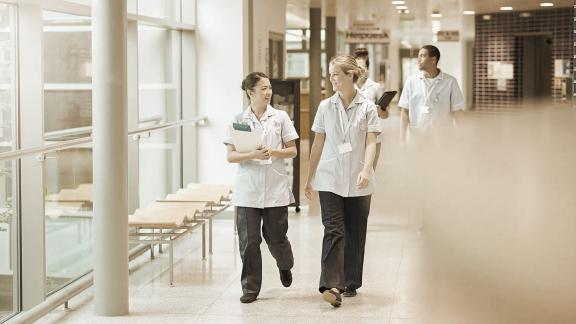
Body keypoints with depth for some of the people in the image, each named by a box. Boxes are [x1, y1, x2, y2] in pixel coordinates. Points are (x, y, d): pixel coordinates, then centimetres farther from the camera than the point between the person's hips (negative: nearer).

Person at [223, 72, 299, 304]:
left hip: (275, 189, 0)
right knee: (249, 240, -1)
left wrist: (273, 152, -15)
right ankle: (250, 287, 10)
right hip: (248, 189, 0)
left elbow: (292, 151, 4)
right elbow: (230, 156, -1)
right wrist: (253, 155, -18)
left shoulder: (280, 117, 3)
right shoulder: (238, 120, 1)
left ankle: (284, 265, 38)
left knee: (276, 236, 5)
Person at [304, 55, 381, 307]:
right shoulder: (325, 107, 5)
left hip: (358, 182, 0)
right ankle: (331, 286, -18)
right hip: (329, 180, 0)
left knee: (355, 233, 8)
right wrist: (309, 178, 11)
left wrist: (366, 170, -24)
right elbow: (318, 144, 10)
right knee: (333, 231, -11)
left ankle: (350, 283, 19)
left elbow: (371, 143, -8)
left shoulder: (367, 108, 0)